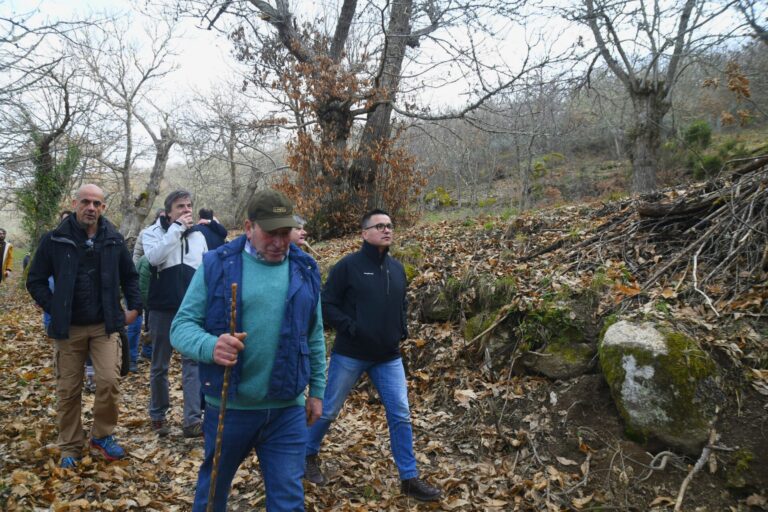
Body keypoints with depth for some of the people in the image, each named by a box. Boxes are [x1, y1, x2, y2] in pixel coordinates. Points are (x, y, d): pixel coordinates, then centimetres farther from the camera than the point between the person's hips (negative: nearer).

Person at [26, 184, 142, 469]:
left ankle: (102, 437, 14)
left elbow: (130, 276, 12)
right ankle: (70, 447, 24)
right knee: (68, 390, 8)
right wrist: (54, 309, -4)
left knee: (109, 381, -9)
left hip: (106, 325, 0)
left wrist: (134, 307, 5)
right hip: (69, 328, 0)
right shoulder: (55, 240, -4)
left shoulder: (114, 239, 1)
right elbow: (35, 281, 4)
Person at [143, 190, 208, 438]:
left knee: (193, 361, -1)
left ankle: (193, 420, 2)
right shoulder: (153, 232, -2)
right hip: (163, 308, -2)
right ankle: (158, 414, 28)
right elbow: (154, 257, -24)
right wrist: (177, 228, -20)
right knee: (159, 366, 10)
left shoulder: (198, 235, 9)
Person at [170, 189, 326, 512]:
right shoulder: (217, 265, -8)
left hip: (287, 411, 1)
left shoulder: (305, 271, 2)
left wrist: (316, 390, 10)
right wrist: (210, 346, -30)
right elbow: (181, 325, -9)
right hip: (228, 407, -1)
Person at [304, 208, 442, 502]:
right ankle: (309, 455, 37)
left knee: (401, 415, 3)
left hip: (388, 357, 5)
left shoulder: (397, 268, 8)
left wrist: (402, 329, 6)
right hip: (350, 355, -5)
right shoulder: (348, 265, -11)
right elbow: (327, 304, -9)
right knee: (328, 410, 11)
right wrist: (350, 328, -19)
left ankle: (409, 478, 16)